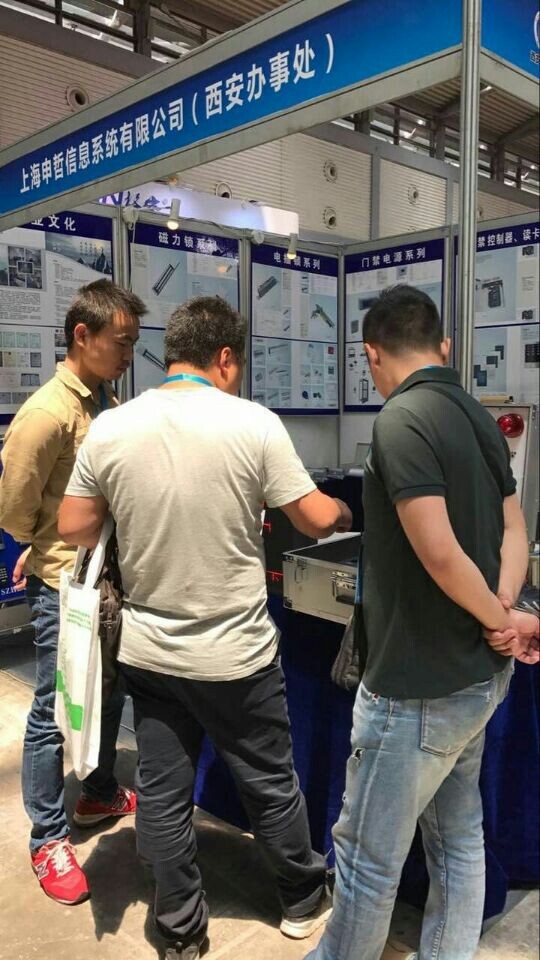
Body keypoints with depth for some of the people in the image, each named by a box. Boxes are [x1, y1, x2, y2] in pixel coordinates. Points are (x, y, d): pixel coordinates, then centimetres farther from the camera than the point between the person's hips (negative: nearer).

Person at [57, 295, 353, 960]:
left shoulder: (109, 429, -6)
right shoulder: (253, 424, -14)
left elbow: (73, 529, 0)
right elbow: (317, 521, -9)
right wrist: (342, 512, 14)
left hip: (147, 650, 3)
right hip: (234, 655, -2)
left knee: (162, 793, 17)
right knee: (271, 782, 19)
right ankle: (303, 901, 42)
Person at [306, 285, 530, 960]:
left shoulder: (402, 419, -21)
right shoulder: (479, 418, 6)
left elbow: (440, 553, -26)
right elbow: (512, 531, 7)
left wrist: (499, 619, -10)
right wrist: (503, 613, -8)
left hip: (416, 688, -9)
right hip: (478, 676, 9)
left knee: (368, 856, 12)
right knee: (458, 837, 22)